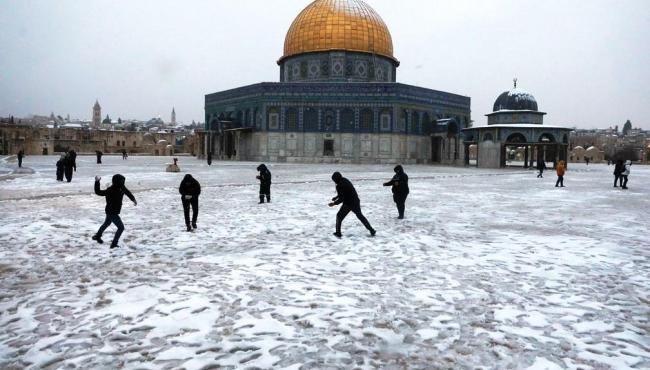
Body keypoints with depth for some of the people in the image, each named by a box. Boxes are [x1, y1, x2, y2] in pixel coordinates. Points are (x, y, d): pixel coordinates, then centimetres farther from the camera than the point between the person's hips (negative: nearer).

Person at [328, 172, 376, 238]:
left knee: (339, 216, 12)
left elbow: (341, 199, -19)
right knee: (360, 216, 20)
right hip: (356, 202, 7)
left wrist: (334, 203, -6)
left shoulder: (339, 186, -19)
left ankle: (338, 233, 12)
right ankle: (372, 231, 19)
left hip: (348, 204, -7)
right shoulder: (346, 180, 7)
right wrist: (336, 197, 23)